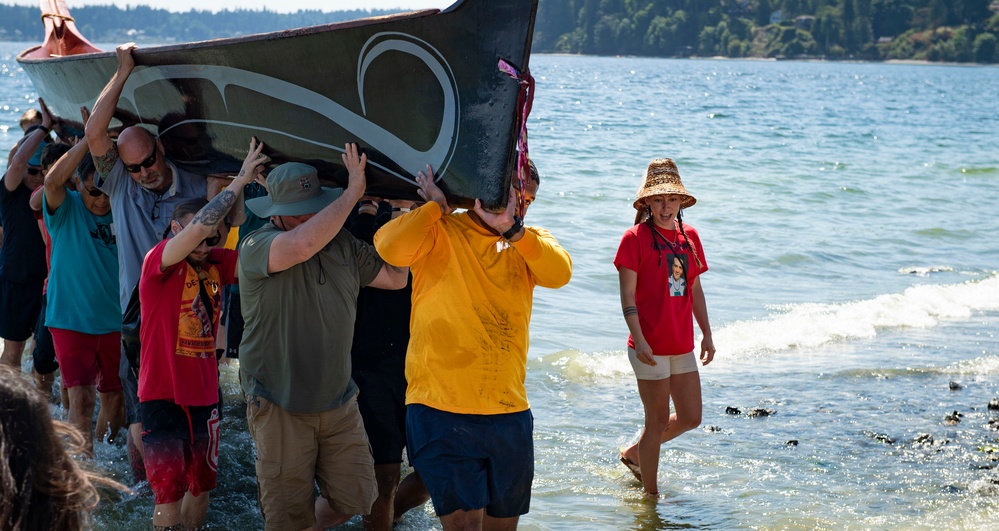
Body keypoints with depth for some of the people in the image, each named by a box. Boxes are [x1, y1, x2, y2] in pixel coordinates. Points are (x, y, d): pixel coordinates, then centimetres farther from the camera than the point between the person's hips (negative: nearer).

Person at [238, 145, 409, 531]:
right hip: (280, 408, -5)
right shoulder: (256, 248, -14)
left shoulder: (342, 245, 6)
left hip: (339, 403, 5)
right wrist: (352, 192, -24)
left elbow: (395, 277, 9)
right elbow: (304, 244, -34)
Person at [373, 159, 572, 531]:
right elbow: (391, 248, -22)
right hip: (442, 411, -5)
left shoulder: (527, 242, 11)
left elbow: (559, 273, -10)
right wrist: (436, 207, -11)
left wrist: (511, 228, -20)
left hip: (510, 414, 5)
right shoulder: (440, 233, -2)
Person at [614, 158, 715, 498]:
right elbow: (627, 294, -12)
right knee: (658, 421, 1)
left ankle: (633, 454, 33)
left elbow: (695, 289, 15)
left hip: (682, 345, 7)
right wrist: (639, 339, -19)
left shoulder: (689, 236, 9)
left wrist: (707, 334, 13)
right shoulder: (636, 237, -9)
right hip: (651, 347, -7)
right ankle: (651, 495, 15)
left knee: (691, 418, 12)